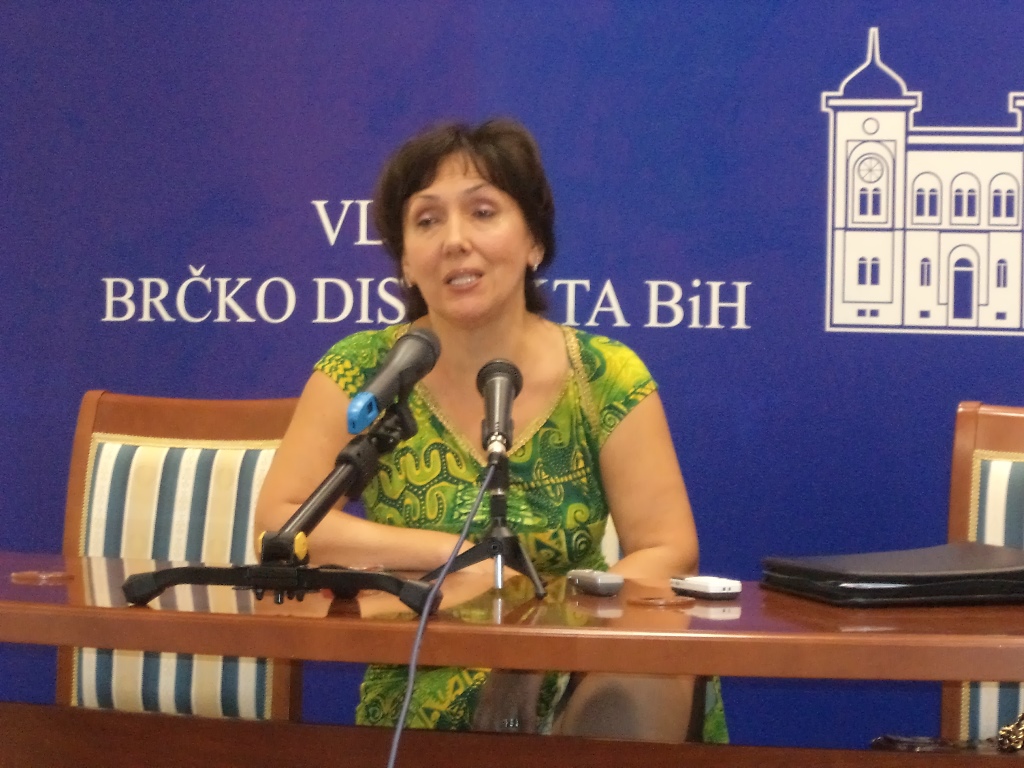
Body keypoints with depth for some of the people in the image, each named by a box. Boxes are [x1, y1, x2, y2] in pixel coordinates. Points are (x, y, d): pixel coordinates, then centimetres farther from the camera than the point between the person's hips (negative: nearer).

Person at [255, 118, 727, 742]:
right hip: (424, 691, -1)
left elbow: (668, 551, -7)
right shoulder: (361, 372, -5)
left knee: (652, 687, -31)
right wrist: (454, 550, -17)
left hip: (576, 676, 2)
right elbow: (277, 523, -11)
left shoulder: (606, 378, -5)